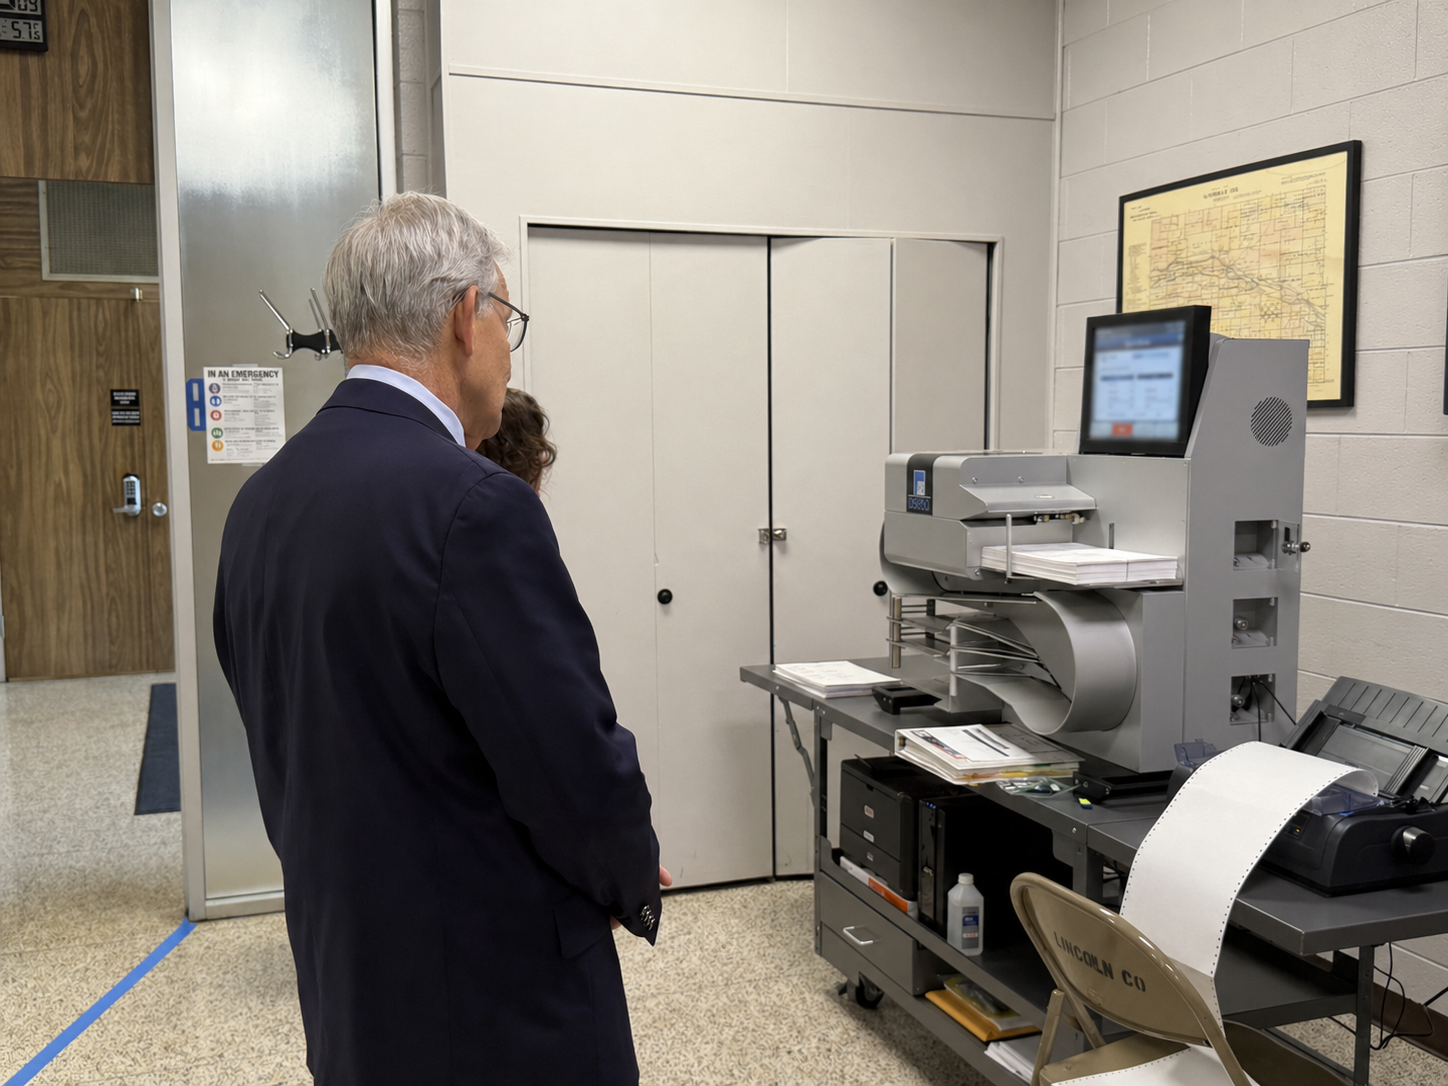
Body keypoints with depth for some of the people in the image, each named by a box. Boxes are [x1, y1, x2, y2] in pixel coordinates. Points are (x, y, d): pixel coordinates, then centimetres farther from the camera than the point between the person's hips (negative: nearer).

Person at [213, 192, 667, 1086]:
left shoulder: (263, 502, 1)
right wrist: (637, 880, -1)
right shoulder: (474, 505, -24)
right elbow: (581, 769, -22)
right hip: (502, 1014, -7)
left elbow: (290, 747, 9)